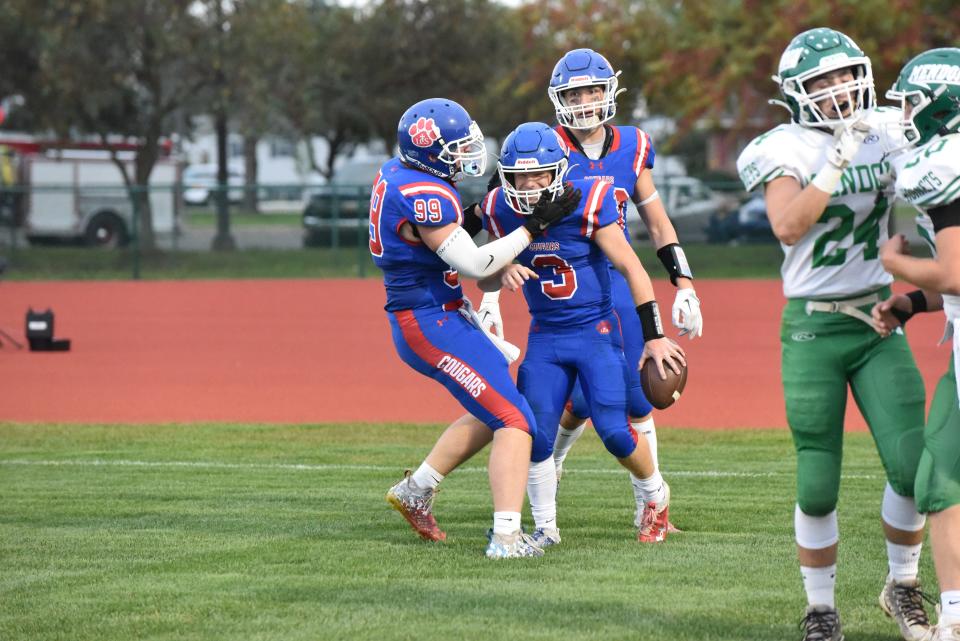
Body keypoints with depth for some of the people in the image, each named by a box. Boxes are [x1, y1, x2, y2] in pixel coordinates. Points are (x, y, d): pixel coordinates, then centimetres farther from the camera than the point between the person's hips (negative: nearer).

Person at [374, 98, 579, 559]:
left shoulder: (397, 173, 6)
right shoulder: (426, 198, -24)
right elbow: (476, 264, -23)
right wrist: (534, 227, -19)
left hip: (418, 319, 10)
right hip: (433, 325, -10)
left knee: (493, 411, 24)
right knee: (513, 420, -11)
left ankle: (417, 489, 27)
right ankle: (506, 536, -19)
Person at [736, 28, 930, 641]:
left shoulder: (887, 132, 3)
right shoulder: (787, 149, -8)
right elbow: (788, 227, -23)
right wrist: (839, 158, -26)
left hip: (878, 321, 3)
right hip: (813, 330, -3)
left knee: (913, 465, -8)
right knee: (818, 487, -1)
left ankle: (903, 586, 14)